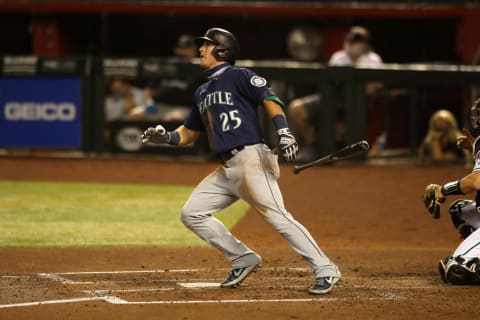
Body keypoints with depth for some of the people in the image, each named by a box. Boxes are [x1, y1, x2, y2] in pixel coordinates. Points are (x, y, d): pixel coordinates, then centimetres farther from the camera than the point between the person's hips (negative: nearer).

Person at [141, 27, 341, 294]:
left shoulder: (237, 76, -2)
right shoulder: (203, 92, 21)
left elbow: (269, 97, -14)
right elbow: (189, 133, 28)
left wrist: (284, 131, -29)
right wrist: (166, 137, 8)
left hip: (250, 159, -9)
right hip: (227, 169, 9)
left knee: (277, 215, -18)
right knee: (192, 213, 6)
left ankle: (326, 270, -16)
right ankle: (244, 260, 11)